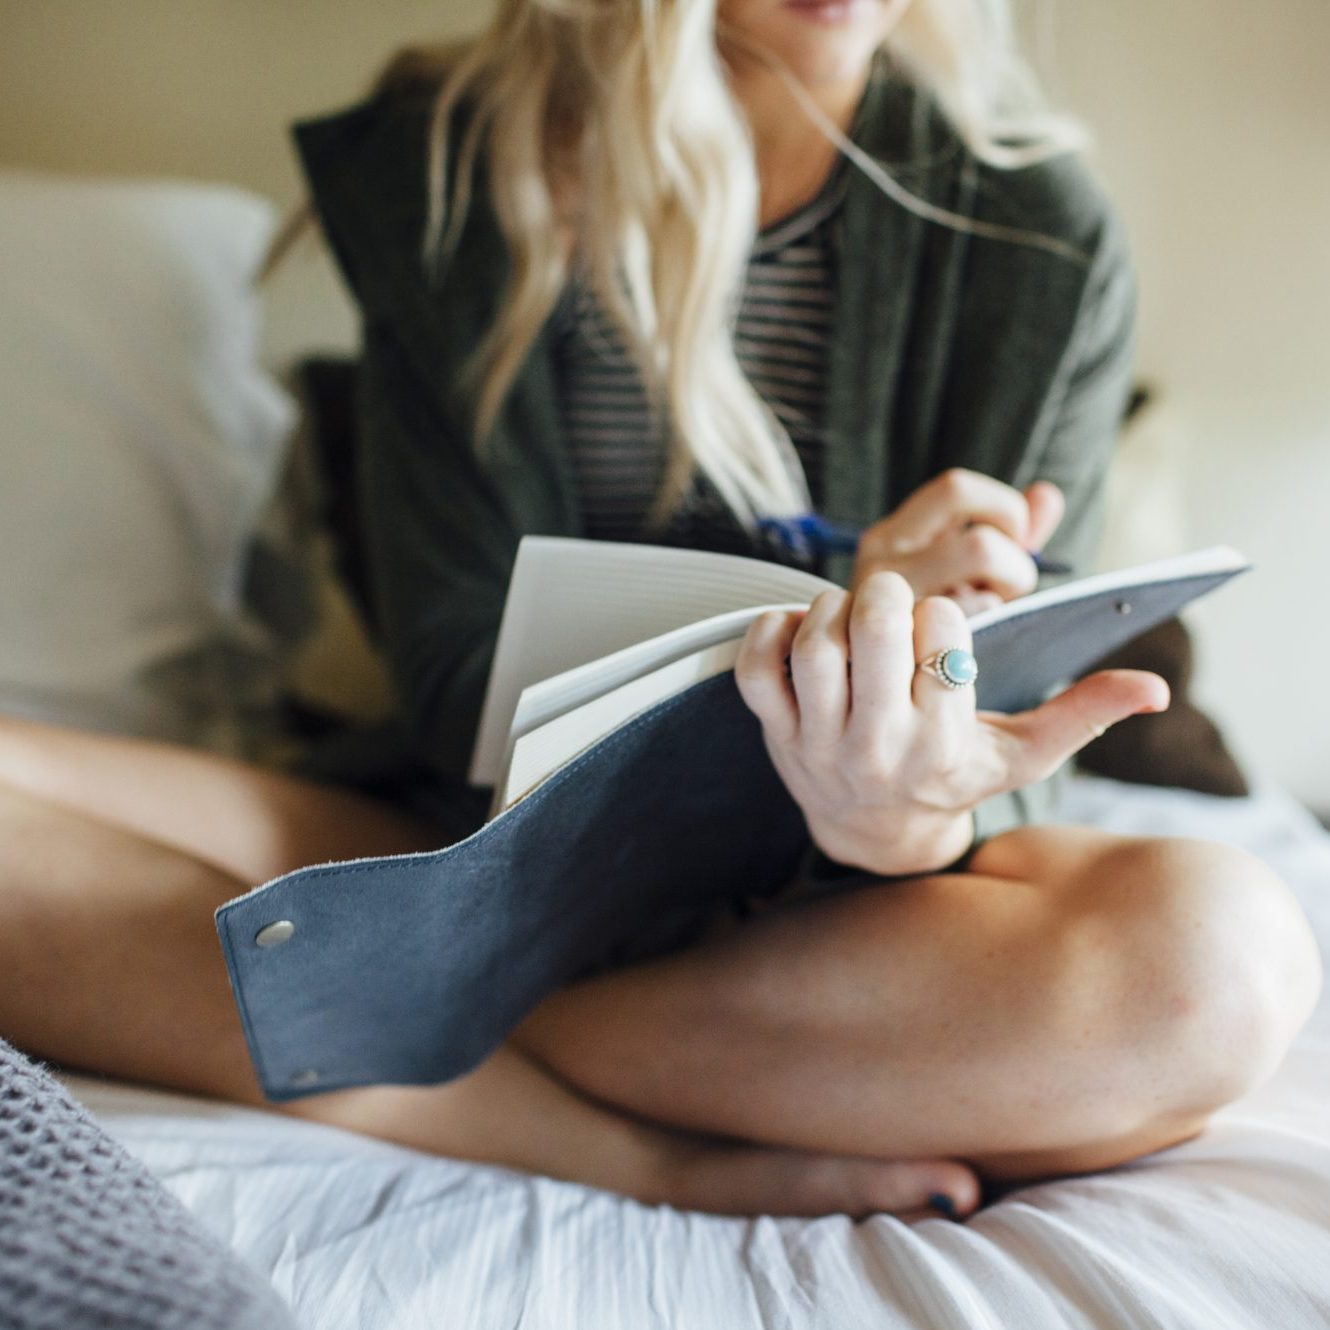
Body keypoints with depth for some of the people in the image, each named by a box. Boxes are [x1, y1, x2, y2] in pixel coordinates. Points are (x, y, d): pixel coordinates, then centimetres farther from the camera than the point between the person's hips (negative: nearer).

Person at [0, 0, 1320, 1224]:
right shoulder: (445, 172, -3)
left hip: (827, 908, 1)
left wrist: (905, 823, -33)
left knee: (1219, 947, -32)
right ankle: (661, 1159, -21)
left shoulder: (1039, 240, -3)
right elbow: (461, 689, -8)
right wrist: (830, 635, -25)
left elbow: (993, 734, -7)